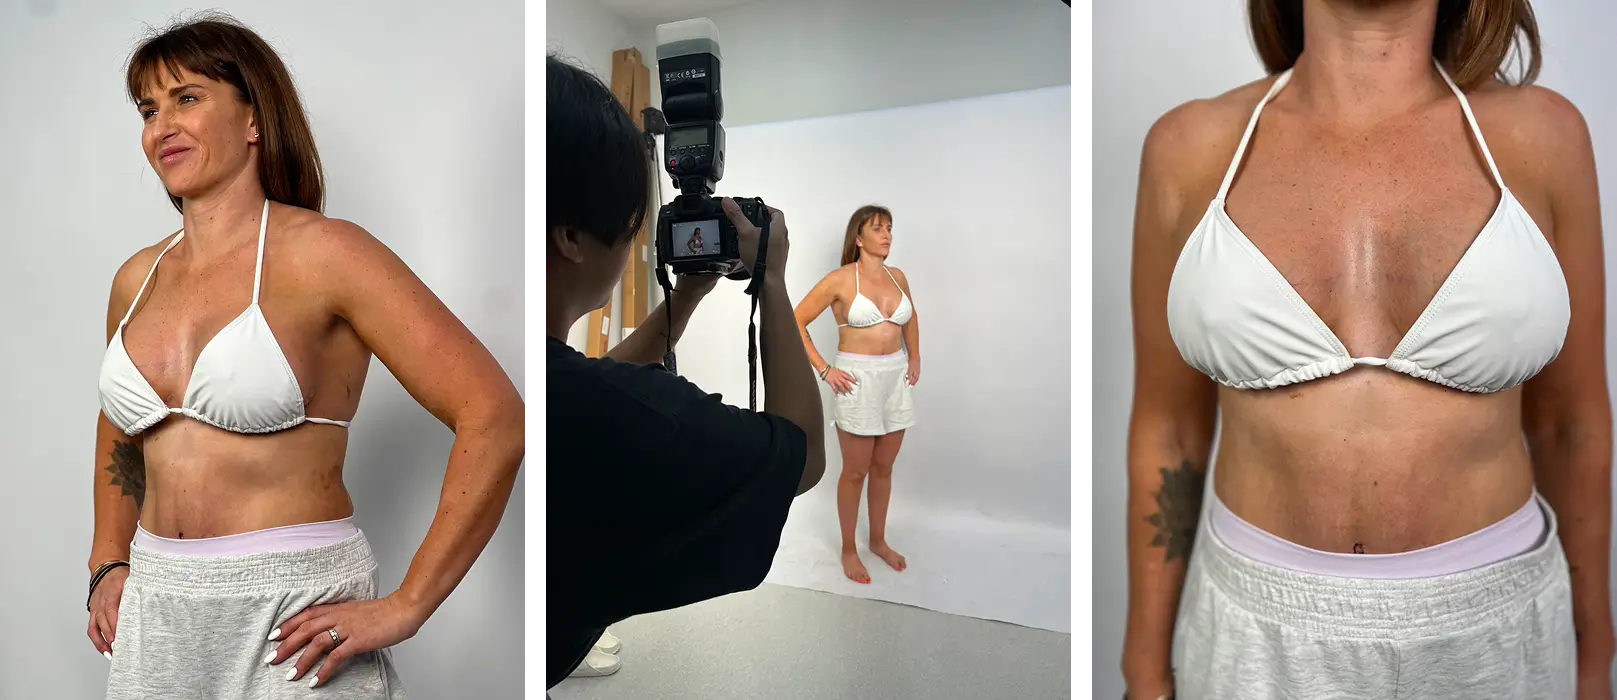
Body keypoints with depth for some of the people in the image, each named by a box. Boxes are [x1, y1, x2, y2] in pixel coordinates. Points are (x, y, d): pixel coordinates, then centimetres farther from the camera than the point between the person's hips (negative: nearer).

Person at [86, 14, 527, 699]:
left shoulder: (321, 252, -14)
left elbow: (496, 421, -22)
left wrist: (403, 608, -20)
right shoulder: (137, 279, 6)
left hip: (290, 618, -6)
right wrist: (109, 564, 13)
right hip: (155, 616, 6)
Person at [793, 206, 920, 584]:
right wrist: (823, 370, -12)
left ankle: (878, 540, 33)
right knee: (855, 472, 6)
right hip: (858, 380, -5)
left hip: (896, 379, 5)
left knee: (883, 469, 16)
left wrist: (914, 358, 15)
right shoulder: (840, 279, -12)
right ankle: (848, 549, 22)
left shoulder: (897, 277, 5)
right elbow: (796, 322, -9)